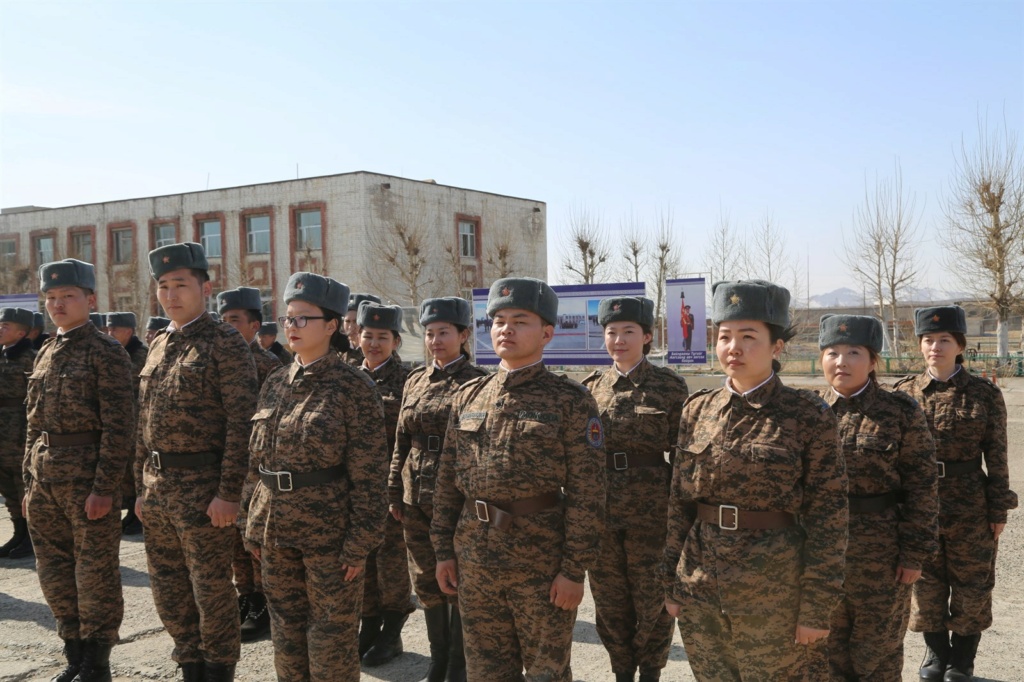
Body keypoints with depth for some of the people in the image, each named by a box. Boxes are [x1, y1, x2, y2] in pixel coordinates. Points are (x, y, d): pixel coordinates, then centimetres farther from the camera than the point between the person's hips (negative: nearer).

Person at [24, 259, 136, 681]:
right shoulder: (46, 354, 13)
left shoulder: (106, 353, -9)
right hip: (45, 479, 7)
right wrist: (30, 480, 13)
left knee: (94, 571, 2)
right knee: (54, 570, 13)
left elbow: (119, 426, -14)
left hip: (87, 475, -7)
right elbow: (34, 424, 18)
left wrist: (104, 488, -18)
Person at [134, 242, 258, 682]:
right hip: (157, 487, 7)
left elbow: (241, 423, -15)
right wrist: (142, 488, 14)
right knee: (168, 591, 16)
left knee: (211, 589, 4)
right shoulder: (158, 345, 13)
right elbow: (145, 424, 16)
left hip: (202, 487, -7)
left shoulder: (226, 343, -10)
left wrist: (228, 493, -19)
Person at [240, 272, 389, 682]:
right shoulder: (276, 384, 7)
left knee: (332, 636, 7)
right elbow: (257, 463, 13)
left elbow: (369, 476, -12)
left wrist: (359, 543, -14)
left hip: (329, 533, -6)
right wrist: (254, 527, 11)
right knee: (286, 633, 17)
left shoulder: (354, 387, -11)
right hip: (276, 532, 6)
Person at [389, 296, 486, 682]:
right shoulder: (415, 380, 9)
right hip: (417, 497, 5)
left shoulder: (476, 382, -7)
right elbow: (401, 443, 12)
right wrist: (395, 493, 9)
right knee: (427, 581, 13)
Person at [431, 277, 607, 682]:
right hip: (474, 559, 5)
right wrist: (444, 550, 6)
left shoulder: (571, 401, -8)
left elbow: (586, 493, -11)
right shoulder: (468, 396, 6)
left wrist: (574, 569, -13)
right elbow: (447, 481, 10)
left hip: (541, 562, -4)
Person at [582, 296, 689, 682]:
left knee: (652, 598, 10)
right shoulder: (592, 387, 5)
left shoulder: (669, 386, -5)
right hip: (601, 512, 3)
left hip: (651, 512, -3)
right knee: (609, 599, 13)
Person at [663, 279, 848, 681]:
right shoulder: (697, 410, 3)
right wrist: (672, 584, 7)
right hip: (700, 587, 4)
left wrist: (817, 608, -9)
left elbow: (828, 518, -8)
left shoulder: (810, 417, -9)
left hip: (775, 592, -4)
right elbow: (679, 504, 8)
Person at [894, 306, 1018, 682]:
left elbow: (997, 457, -2)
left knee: (971, 584, 10)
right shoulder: (906, 392, 0)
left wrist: (998, 511, -3)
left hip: (970, 507, -1)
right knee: (926, 582, 12)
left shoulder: (984, 394, -4)